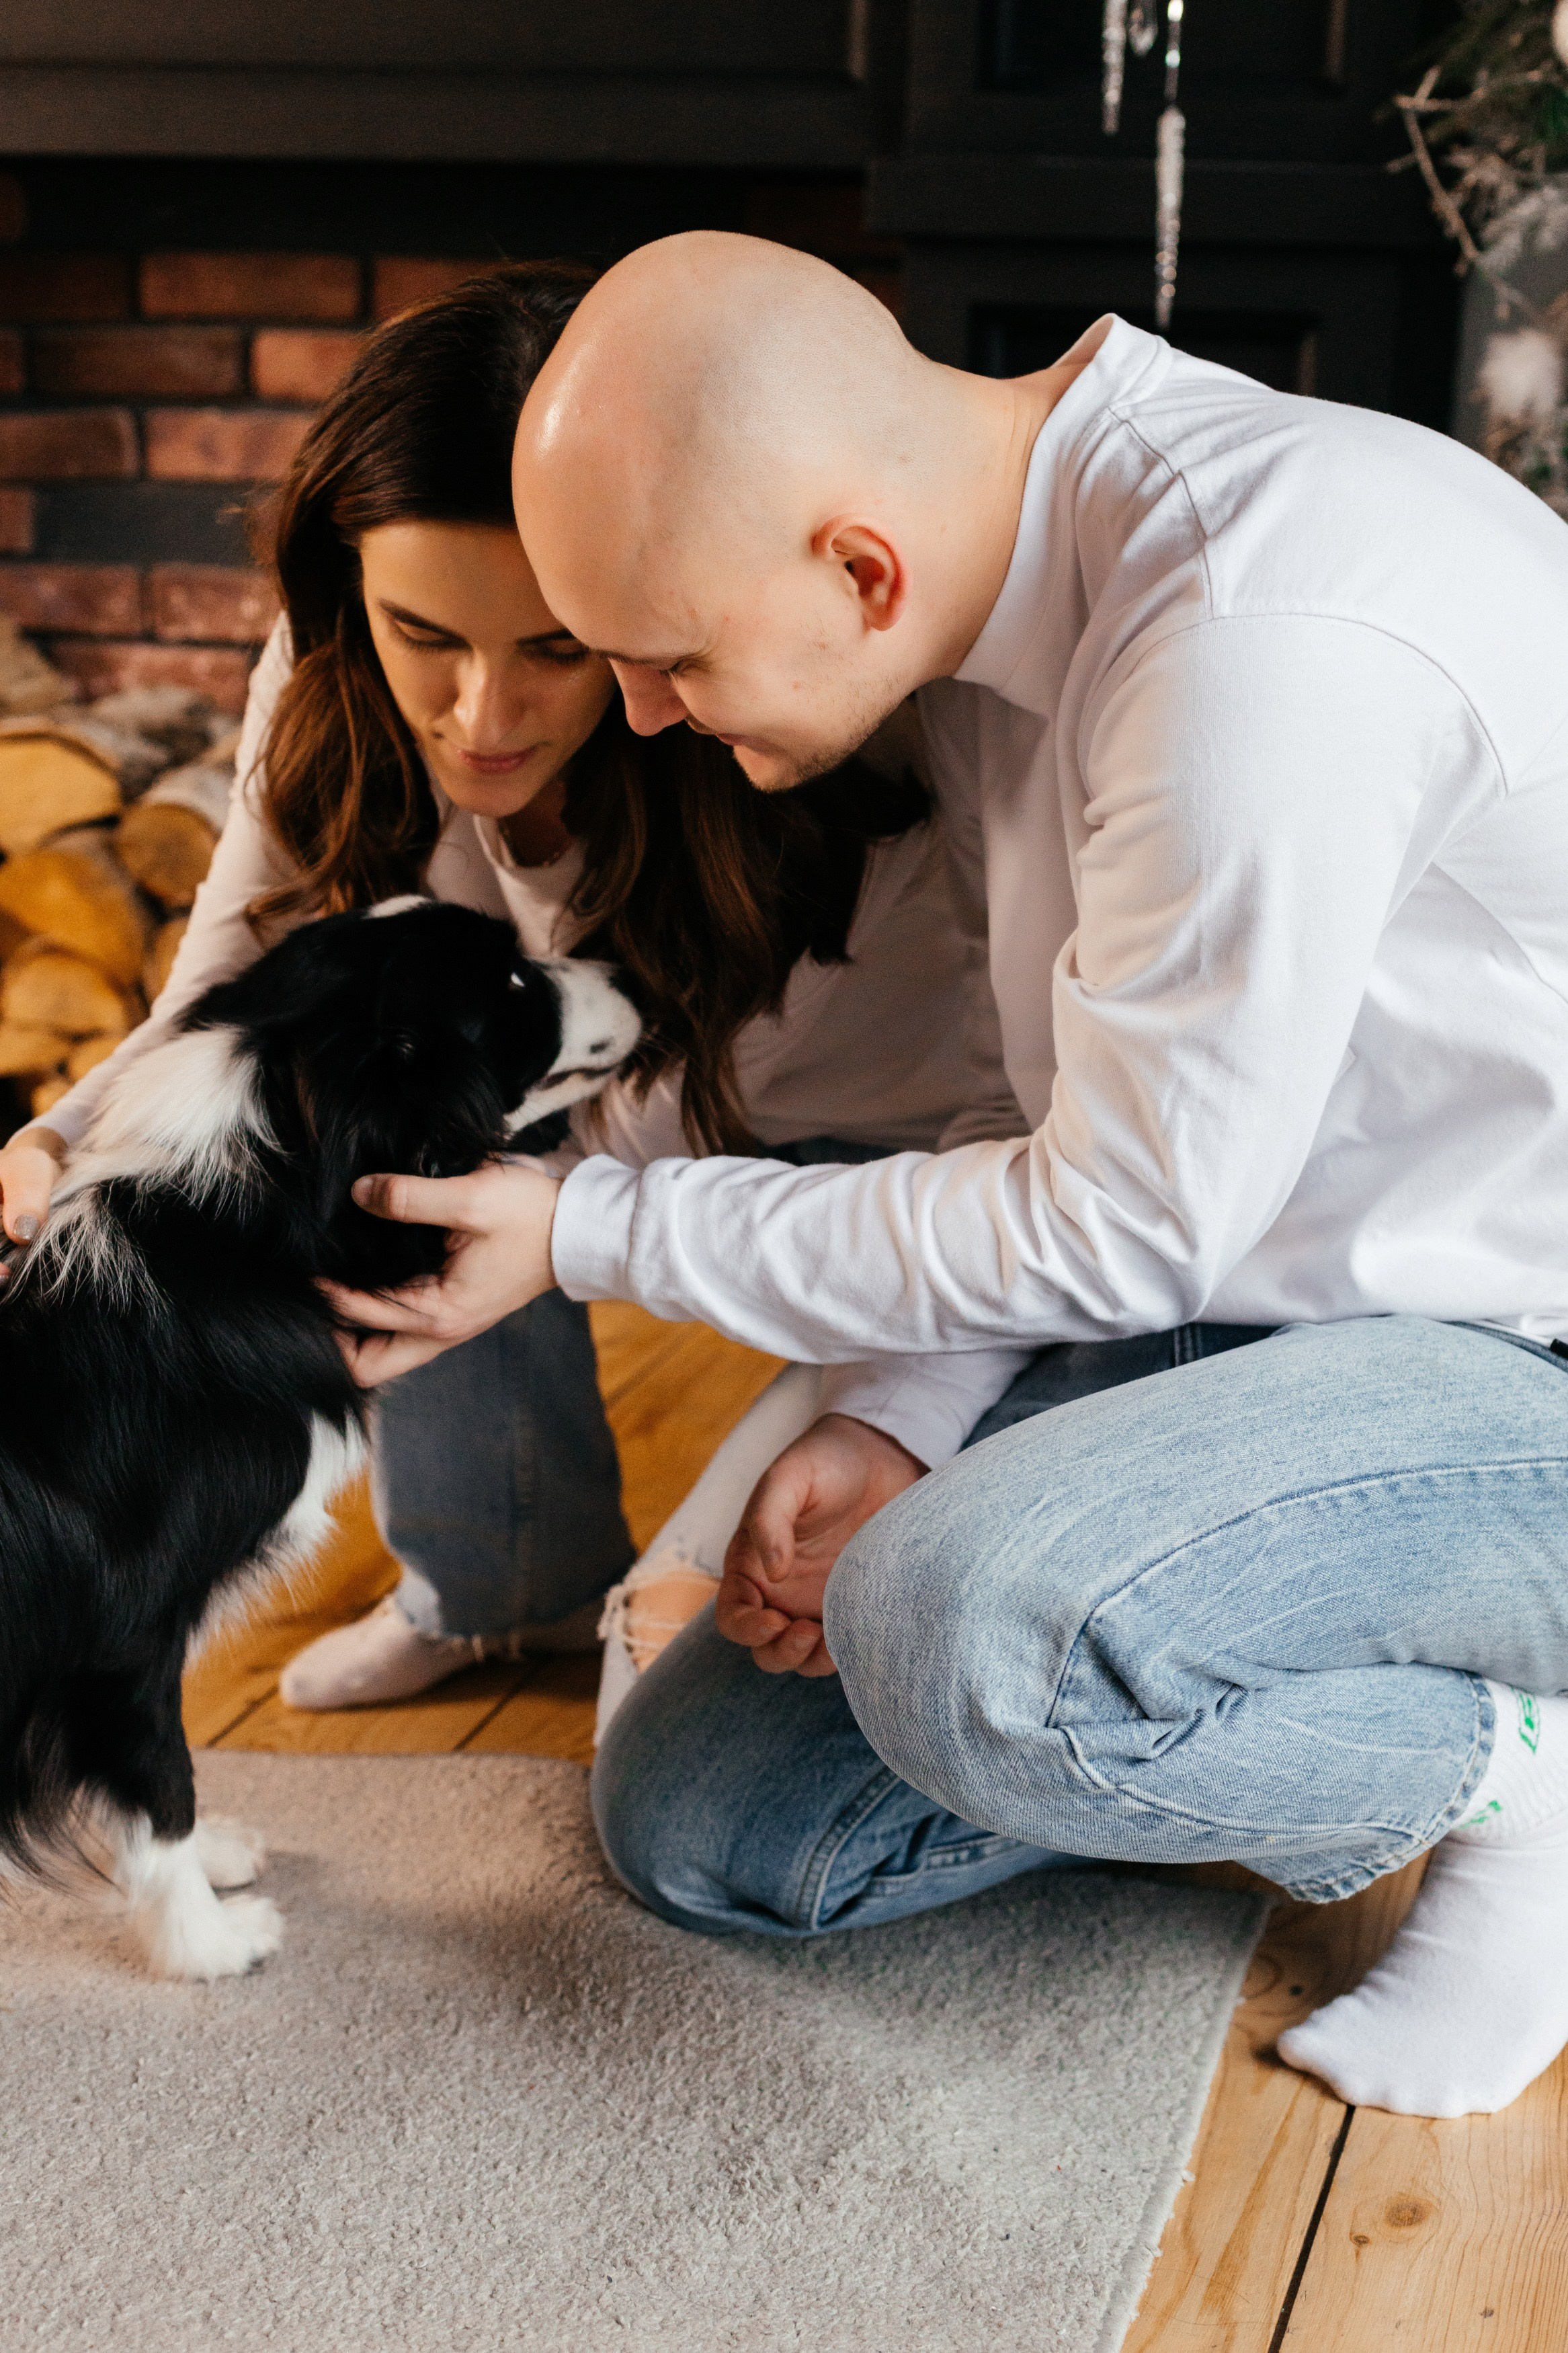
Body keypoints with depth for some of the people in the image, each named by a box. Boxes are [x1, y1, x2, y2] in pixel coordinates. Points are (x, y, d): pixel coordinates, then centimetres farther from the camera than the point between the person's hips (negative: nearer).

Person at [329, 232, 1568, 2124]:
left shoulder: (1264, 635, -29)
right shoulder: (1009, 605, 1)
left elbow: (1115, 1233, -21)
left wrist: (592, 1235, -12)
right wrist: (889, 1435, -6)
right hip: (1238, 1319, 9)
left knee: (975, 1641, -36)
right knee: (692, 1823, 4)